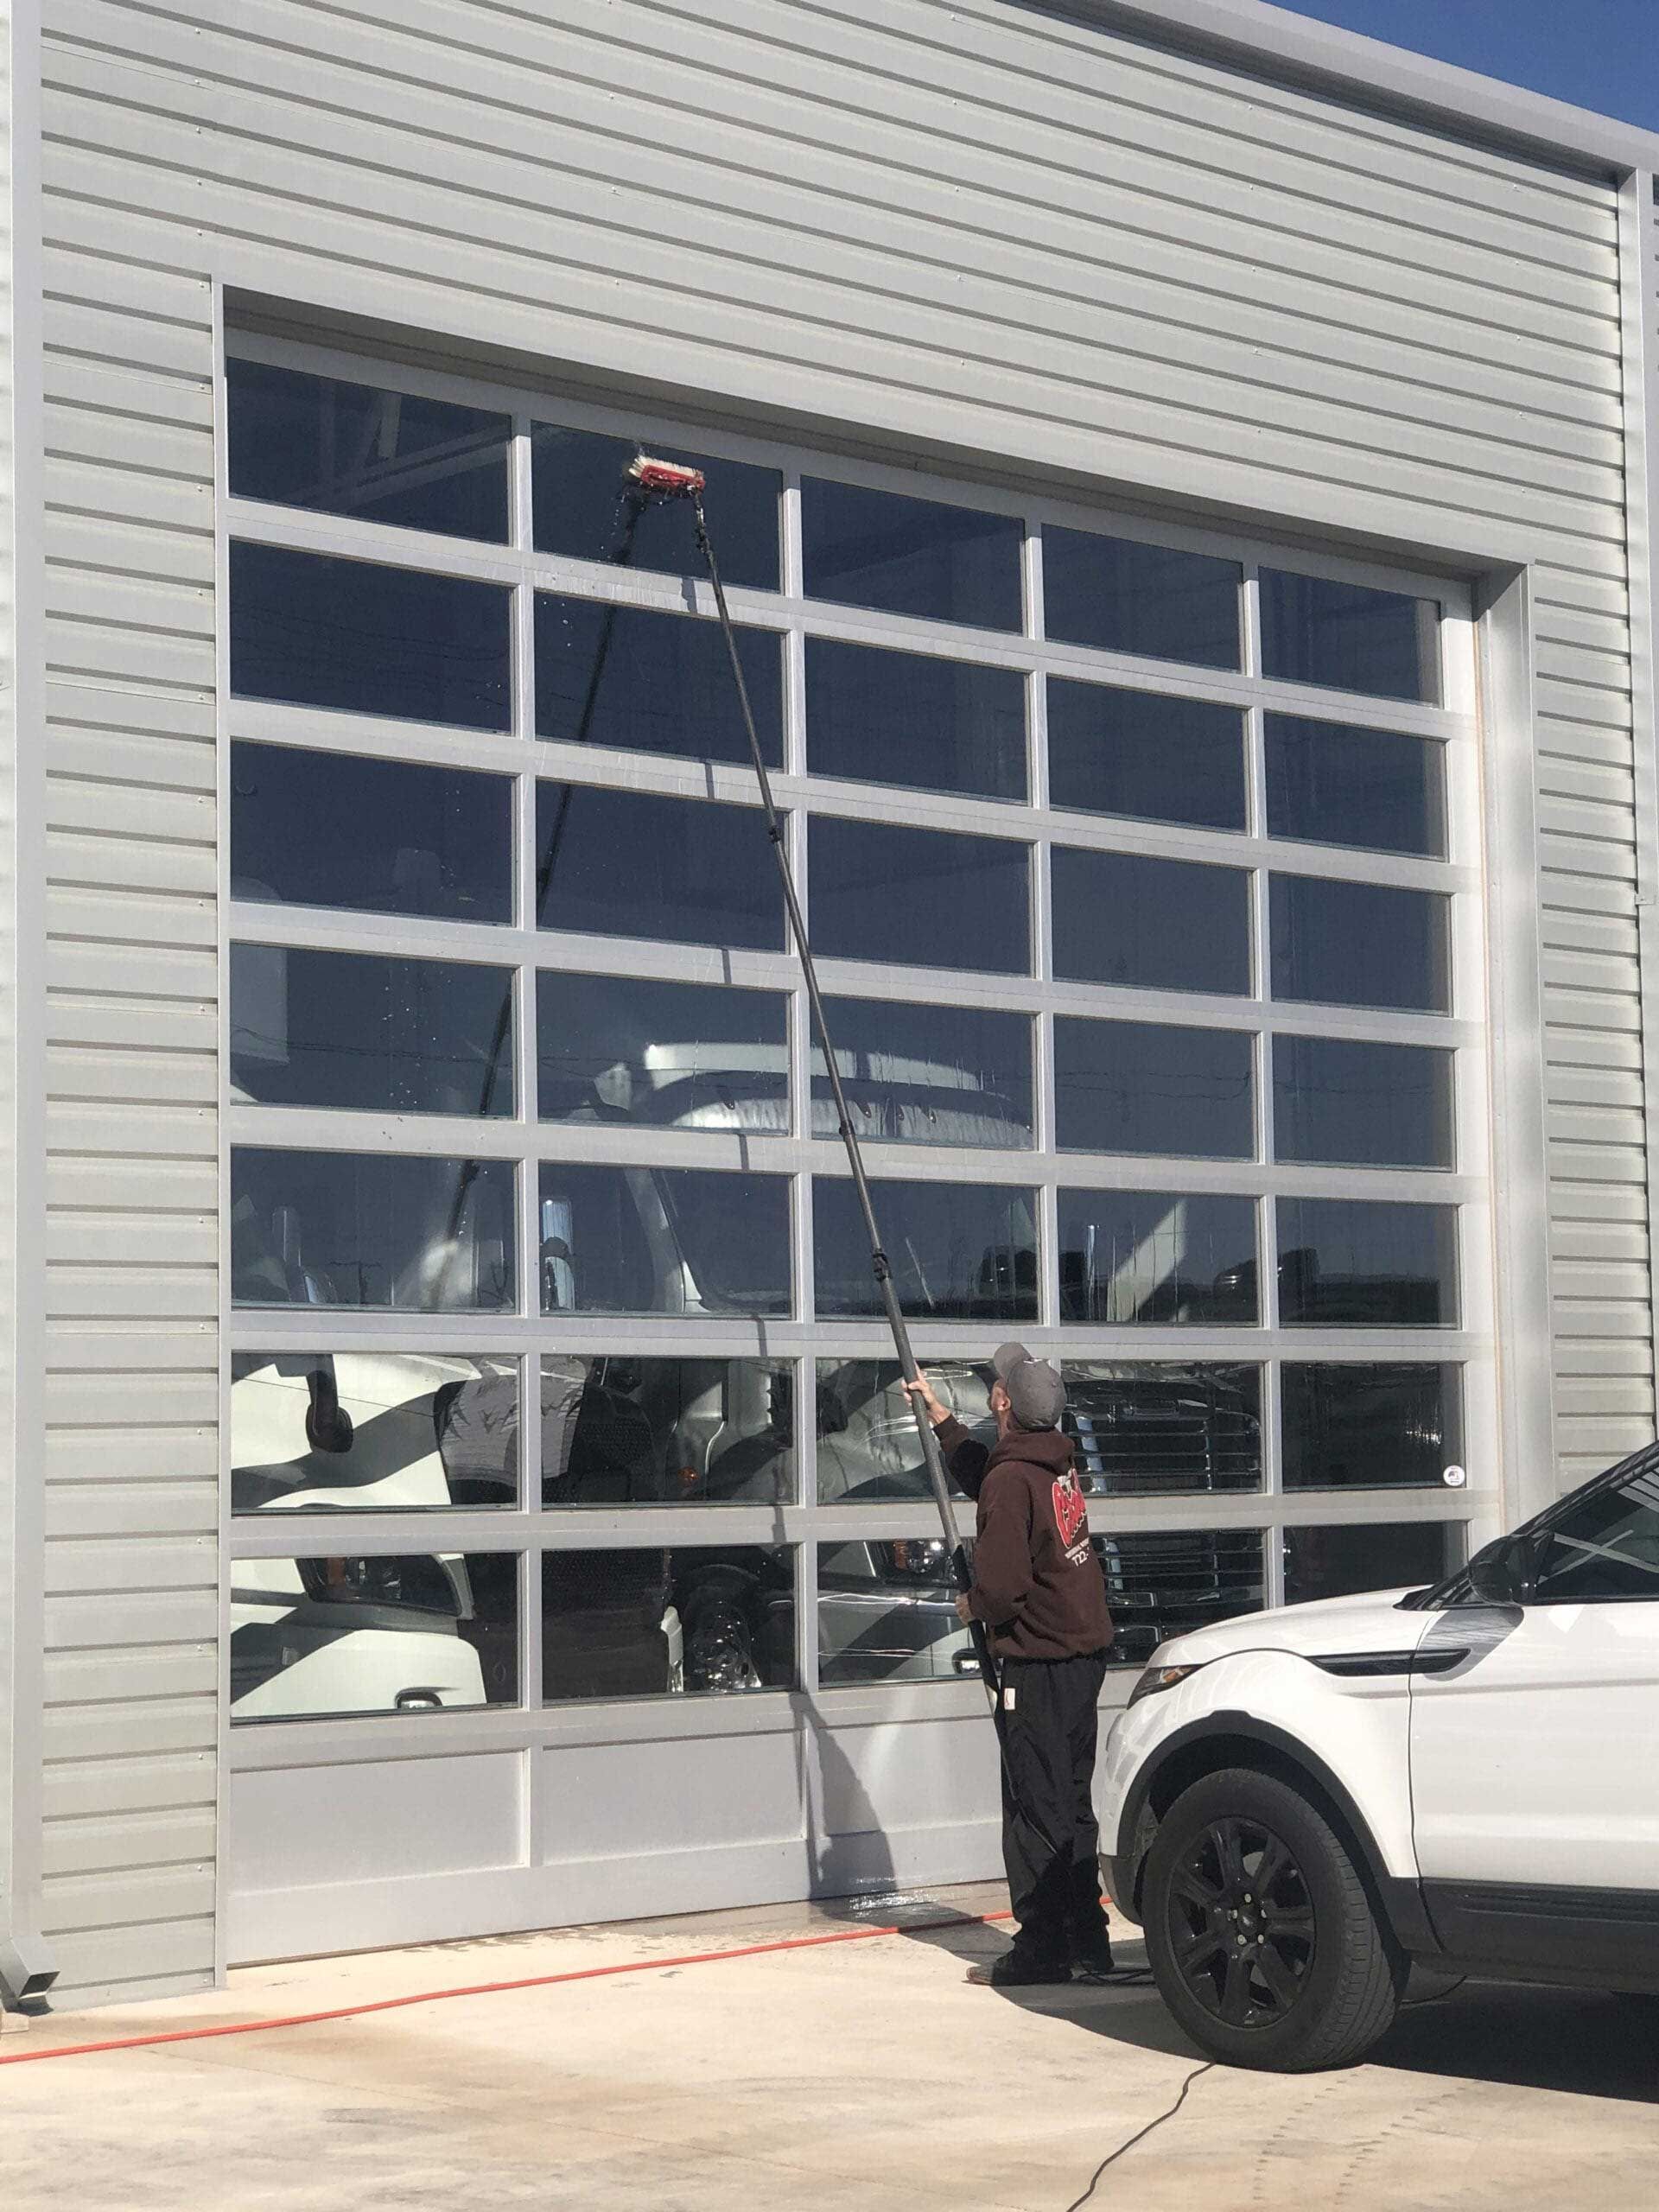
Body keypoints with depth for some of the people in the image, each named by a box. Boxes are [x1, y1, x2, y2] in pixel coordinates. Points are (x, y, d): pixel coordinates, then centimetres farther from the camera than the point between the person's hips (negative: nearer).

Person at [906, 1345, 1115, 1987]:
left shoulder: (1011, 1481, -19)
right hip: (1084, 1651, 9)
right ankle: (1086, 1940, 21)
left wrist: (972, 1605, -1)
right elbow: (979, 1472, 29)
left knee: (1036, 1809, -4)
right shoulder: (1055, 1466, 9)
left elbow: (1002, 1585, -22)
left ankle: (1042, 1948, -1)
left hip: (1039, 1664, -9)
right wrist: (937, 1415, 35)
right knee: (1072, 1804, 15)